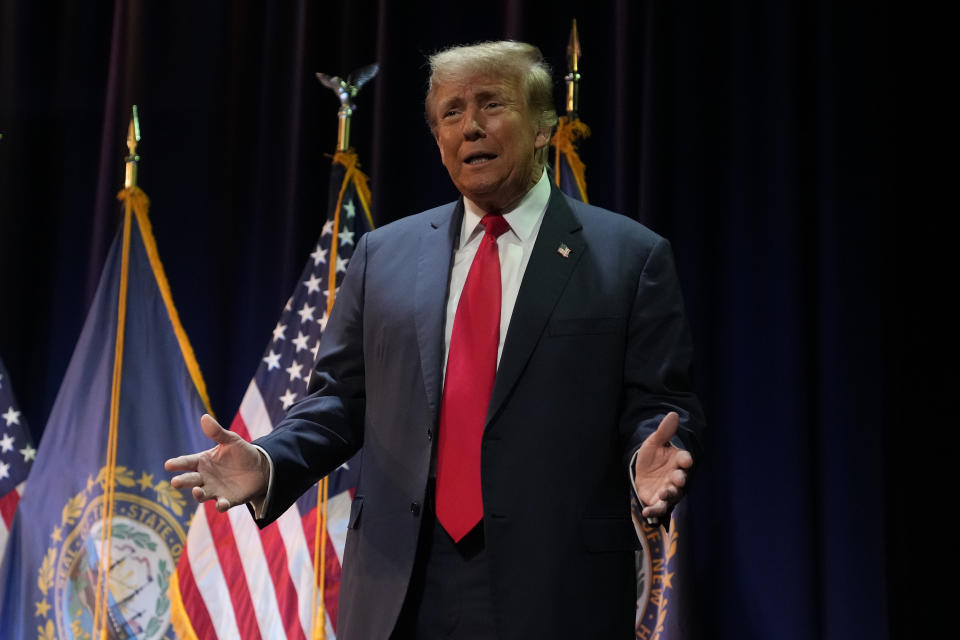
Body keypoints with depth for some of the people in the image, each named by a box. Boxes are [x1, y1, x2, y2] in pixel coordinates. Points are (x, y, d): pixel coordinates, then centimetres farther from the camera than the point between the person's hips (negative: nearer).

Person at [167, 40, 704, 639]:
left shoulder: (631, 257, 1)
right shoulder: (383, 254, 10)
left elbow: (660, 407, -1)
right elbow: (342, 398, 11)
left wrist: (651, 457, -22)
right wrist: (268, 464, -6)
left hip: (554, 590, -2)